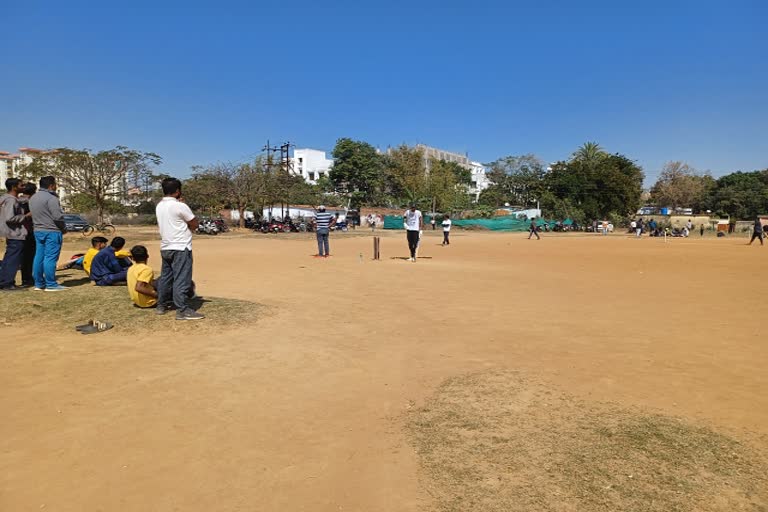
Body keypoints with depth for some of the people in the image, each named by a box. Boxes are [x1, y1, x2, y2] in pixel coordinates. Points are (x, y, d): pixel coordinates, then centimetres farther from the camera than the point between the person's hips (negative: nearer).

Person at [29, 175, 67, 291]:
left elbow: (32, 215, 17)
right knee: (50, 258, -7)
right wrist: (64, 228, -4)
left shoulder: (33, 198, 14)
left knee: (39, 257, 11)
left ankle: (39, 283, 16)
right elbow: (58, 217, -17)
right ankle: (51, 284, -5)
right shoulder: (51, 198, -14)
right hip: (52, 231, -9)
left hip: (38, 231, 9)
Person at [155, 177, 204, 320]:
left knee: (165, 277, 16)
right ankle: (183, 310, -8)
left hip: (165, 247, 8)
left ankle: (161, 305, 23)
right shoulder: (180, 206, -14)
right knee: (181, 279, -8)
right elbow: (195, 224, -9)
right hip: (180, 248, -8)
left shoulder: (159, 206, 10)